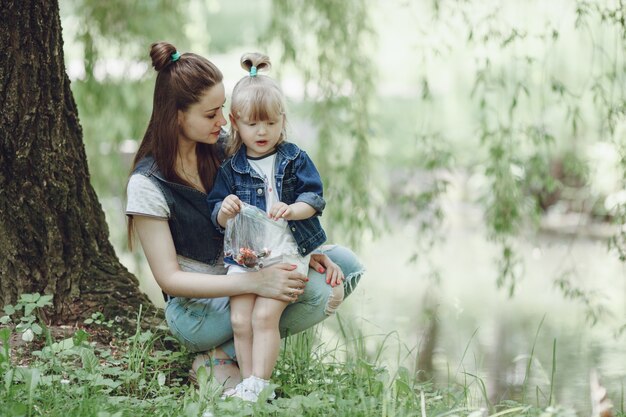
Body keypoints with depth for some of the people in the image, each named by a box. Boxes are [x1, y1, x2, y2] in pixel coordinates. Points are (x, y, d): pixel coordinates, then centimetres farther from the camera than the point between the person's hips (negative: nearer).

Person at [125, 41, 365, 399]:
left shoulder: (224, 145, -2)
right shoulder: (148, 185, -18)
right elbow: (169, 278, -20)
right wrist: (254, 283, -30)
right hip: (196, 308, -8)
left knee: (345, 264, -11)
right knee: (311, 291, -28)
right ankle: (216, 361, -11)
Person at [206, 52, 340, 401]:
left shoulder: (295, 159, 4)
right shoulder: (231, 168, 8)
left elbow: (315, 197, -1)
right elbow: (216, 214, 9)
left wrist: (293, 209, -21)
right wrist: (224, 211, -15)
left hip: (287, 251, -3)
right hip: (245, 253, 3)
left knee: (265, 315, -17)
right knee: (240, 320, -8)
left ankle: (259, 384, -12)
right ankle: (249, 384, 0)